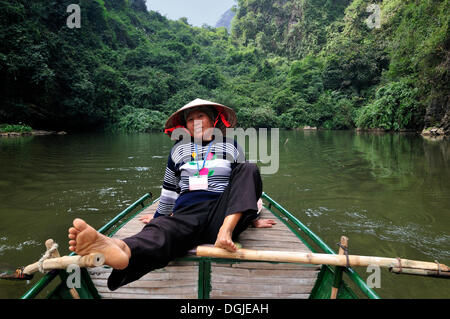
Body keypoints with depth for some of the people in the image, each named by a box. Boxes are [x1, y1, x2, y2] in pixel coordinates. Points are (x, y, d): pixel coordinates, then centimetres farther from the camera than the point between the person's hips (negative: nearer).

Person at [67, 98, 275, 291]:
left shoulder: (231, 146, 16)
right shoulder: (179, 150, 19)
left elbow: (245, 183, 22)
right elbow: (169, 188, 27)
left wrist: (252, 218, 22)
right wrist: (159, 216, 31)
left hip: (223, 214, 1)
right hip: (187, 212, 0)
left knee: (249, 170, -21)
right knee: (164, 230, -36)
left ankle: (226, 231, -40)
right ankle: (120, 249, -69)